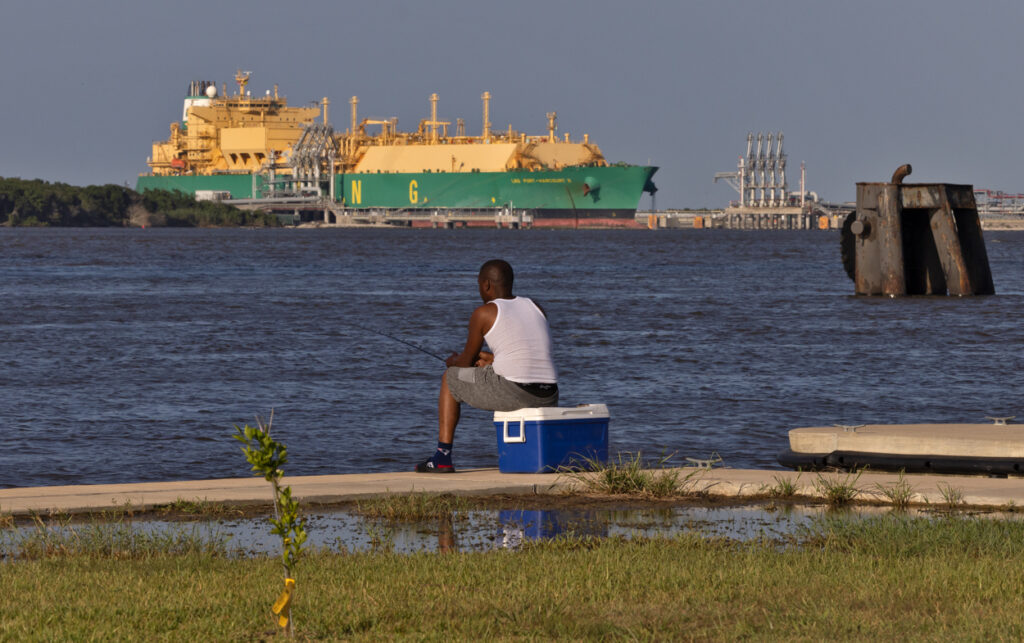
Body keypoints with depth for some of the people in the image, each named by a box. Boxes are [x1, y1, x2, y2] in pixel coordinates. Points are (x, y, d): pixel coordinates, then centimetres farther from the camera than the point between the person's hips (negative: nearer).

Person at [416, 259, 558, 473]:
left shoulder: (484, 313, 0)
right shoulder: (536, 308, 16)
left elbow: (466, 362, 9)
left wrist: (452, 361, 33)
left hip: (511, 391, -6)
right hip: (549, 397, 6)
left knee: (450, 379, 20)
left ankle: (442, 457, 15)